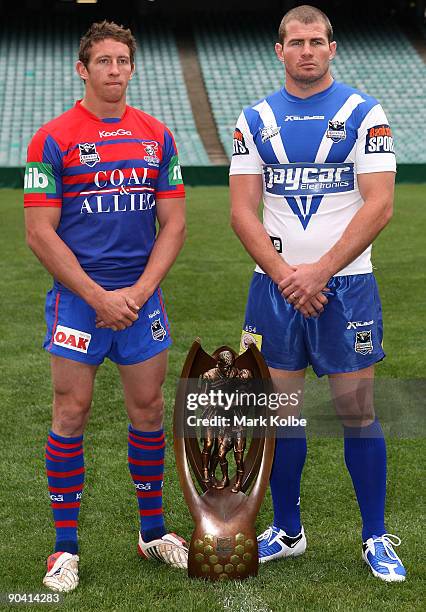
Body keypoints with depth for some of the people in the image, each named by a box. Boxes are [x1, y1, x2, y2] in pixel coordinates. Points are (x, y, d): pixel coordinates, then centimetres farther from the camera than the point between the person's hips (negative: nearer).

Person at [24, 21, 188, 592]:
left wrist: (137, 293, -7)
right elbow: (39, 232, -8)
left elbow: (173, 224, 6)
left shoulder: (157, 136, 6)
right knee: (72, 412, -1)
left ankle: (153, 532, 25)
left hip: (141, 298, 4)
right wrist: (99, 297, -13)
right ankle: (65, 547, 11)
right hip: (77, 298, -3)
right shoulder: (52, 139, -5)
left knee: (148, 408, 9)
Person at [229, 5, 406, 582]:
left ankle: (377, 537, 13)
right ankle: (287, 531, 21)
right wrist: (284, 275, -11)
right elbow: (242, 212, 2)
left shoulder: (364, 114, -1)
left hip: (345, 284, -2)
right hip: (275, 287, 3)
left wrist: (320, 271, -15)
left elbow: (379, 205, -9)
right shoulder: (255, 120, 7)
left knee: (357, 412, 0)